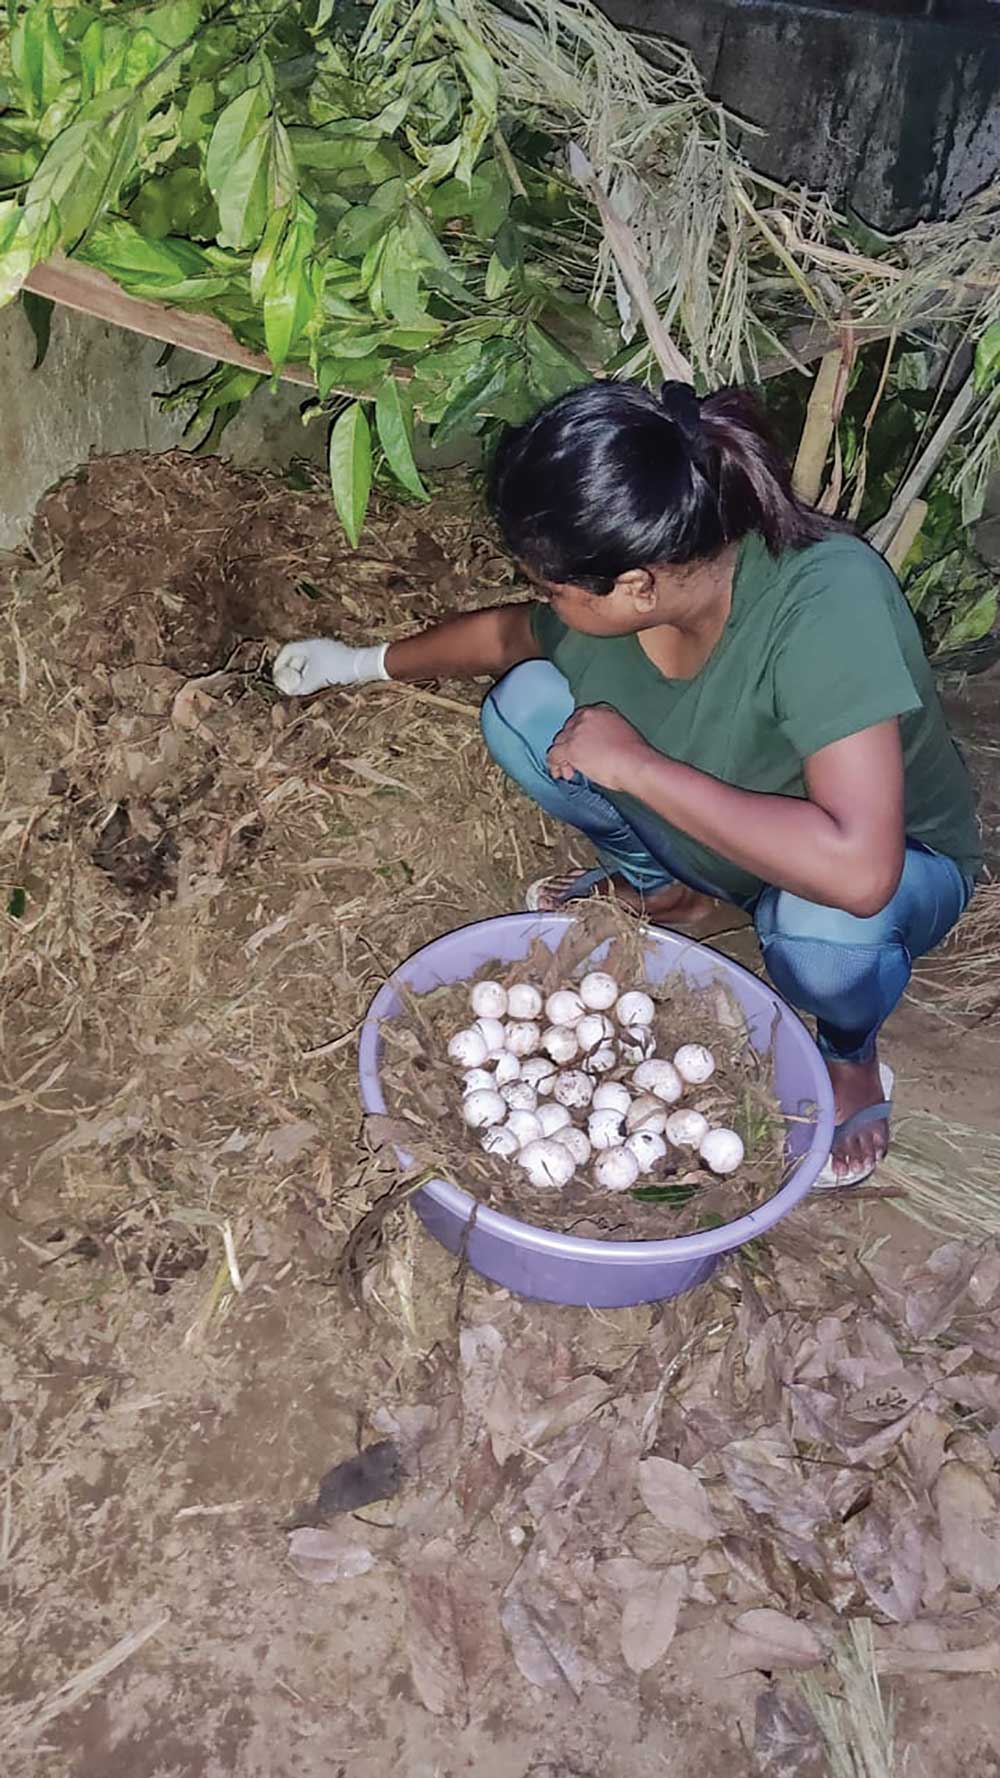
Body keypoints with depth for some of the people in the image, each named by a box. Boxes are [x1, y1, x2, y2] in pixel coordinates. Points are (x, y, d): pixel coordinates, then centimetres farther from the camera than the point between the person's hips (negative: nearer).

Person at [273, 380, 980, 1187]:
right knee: (526, 703, -15)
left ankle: (852, 1048, -1)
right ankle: (663, 887, 11)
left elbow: (857, 871, -46)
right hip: (711, 837, 5)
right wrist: (365, 661, 12)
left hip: (897, 868, -4)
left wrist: (638, 764, -39)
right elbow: (510, 633, 5)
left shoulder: (827, 599, -38)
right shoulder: (626, 580, -20)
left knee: (818, 931, -40)